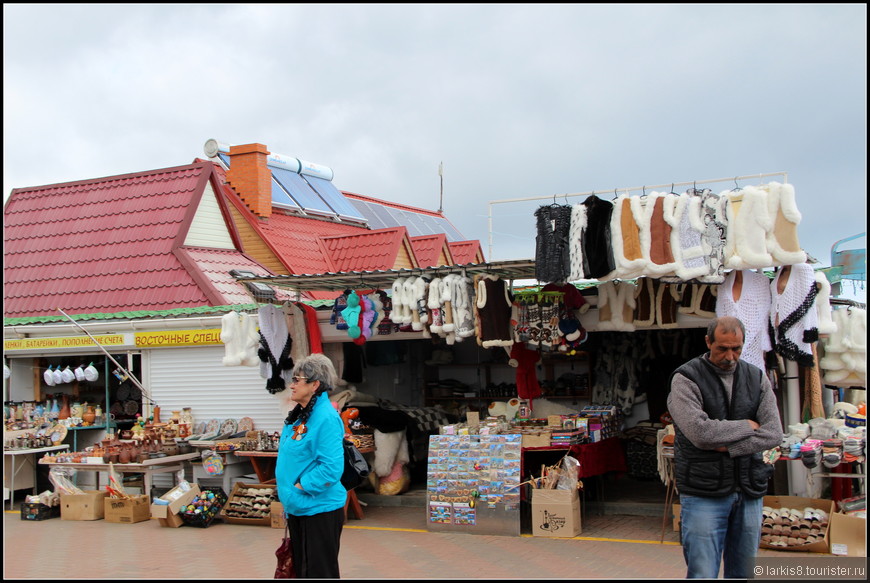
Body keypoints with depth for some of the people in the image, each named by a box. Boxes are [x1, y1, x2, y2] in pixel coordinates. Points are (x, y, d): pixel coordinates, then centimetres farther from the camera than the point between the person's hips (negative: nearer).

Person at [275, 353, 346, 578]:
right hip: (297, 509, 10)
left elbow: (331, 468, -26)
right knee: (301, 570, 20)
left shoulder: (326, 418, -20)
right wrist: (288, 495, 14)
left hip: (319, 509, -10)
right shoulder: (298, 416, 9)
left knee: (320, 572, 2)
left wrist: (300, 487, -20)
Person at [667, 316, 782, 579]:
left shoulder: (757, 378, 9)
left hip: (750, 494, 5)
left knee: (743, 572, 13)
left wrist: (728, 447, -13)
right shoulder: (686, 379, -6)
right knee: (703, 573, -6)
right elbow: (700, 432, -20)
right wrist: (747, 426, -7)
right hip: (704, 495, -4)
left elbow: (773, 433, -3)